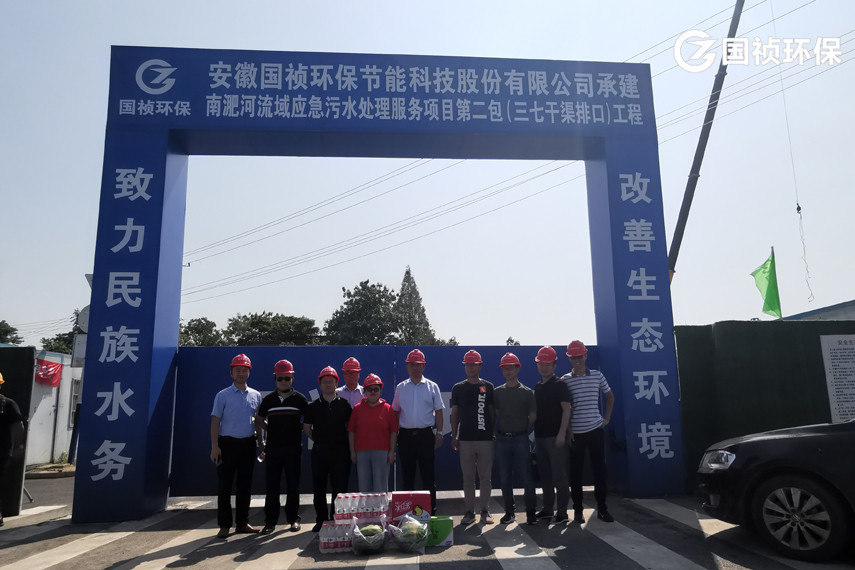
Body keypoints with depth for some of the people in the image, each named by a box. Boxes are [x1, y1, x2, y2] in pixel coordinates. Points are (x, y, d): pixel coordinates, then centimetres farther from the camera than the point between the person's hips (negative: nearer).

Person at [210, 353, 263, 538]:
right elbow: (215, 421, -4)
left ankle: (242, 523, 20)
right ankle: (224, 525, 10)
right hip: (228, 443, -3)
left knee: (245, 485, 10)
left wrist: (260, 441, 6)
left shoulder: (256, 395, 8)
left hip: (248, 444, 3)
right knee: (225, 485, 0)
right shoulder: (223, 395, -1)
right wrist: (215, 446, -10)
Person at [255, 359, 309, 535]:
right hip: (273, 448, 1)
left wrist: (299, 428, 0)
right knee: (271, 486, 3)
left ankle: (293, 519, 16)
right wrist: (260, 440, 10)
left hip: (293, 448, -1)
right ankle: (270, 521, 12)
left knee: (293, 485, 5)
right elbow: (259, 421, 16)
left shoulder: (300, 399, 4)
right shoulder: (268, 400, 7)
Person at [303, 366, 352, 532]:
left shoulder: (344, 404, 5)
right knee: (319, 487, 6)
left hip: (340, 451, -1)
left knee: (340, 487, 1)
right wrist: (318, 439, 9)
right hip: (319, 450, 1)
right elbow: (306, 427, 13)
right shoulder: (314, 406, 6)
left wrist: (343, 441, 7)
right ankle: (320, 520, 18)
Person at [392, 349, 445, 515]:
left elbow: (438, 412, 6)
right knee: (407, 475, 9)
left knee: (428, 474, 2)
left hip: (425, 434, -2)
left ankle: (430, 510, 11)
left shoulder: (432, 387, 4)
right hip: (406, 435, 2)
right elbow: (395, 412, 12)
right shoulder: (400, 388, 9)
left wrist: (439, 433, -1)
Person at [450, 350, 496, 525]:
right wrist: (454, 437, 4)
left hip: (485, 438, -1)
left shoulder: (488, 387, 6)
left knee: (485, 477, 3)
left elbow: (493, 412, 9)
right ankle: (469, 511, 15)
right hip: (465, 439, 1)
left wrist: (494, 434, 2)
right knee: (468, 477, 5)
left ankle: (485, 510, 15)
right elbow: (454, 414, 9)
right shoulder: (458, 388, 8)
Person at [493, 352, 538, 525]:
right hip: (502, 439, 2)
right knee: (505, 477, 7)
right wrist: (500, 430, 3)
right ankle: (509, 512, 18)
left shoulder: (527, 392, 2)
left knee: (526, 477, -2)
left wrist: (523, 431, 4)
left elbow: (533, 416, 4)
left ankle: (531, 512, 9)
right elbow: (494, 414, 12)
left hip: (520, 438, -2)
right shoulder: (497, 392, 9)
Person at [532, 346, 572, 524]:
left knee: (559, 475, -3)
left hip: (555, 437, -7)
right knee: (545, 475, 14)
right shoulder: (537, 386, 14)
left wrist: (562, 433, -18)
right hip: (540, 436, 7)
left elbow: (566, 409, -12)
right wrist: (535, 433, 16)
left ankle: (562, 512, 4)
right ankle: (547, 509, 24)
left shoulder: (559, 385, -6)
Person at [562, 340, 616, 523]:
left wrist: (607, 418, 11)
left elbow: (610, 396, 18)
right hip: (575, 433, -1)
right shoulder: (564, 380, -1)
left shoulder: (597, 375, 5)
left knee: (599, 469, 5)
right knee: (575, 472, 4)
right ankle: (577, 509, 15)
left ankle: (602, 508, 17)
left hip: (596, 430, 1)